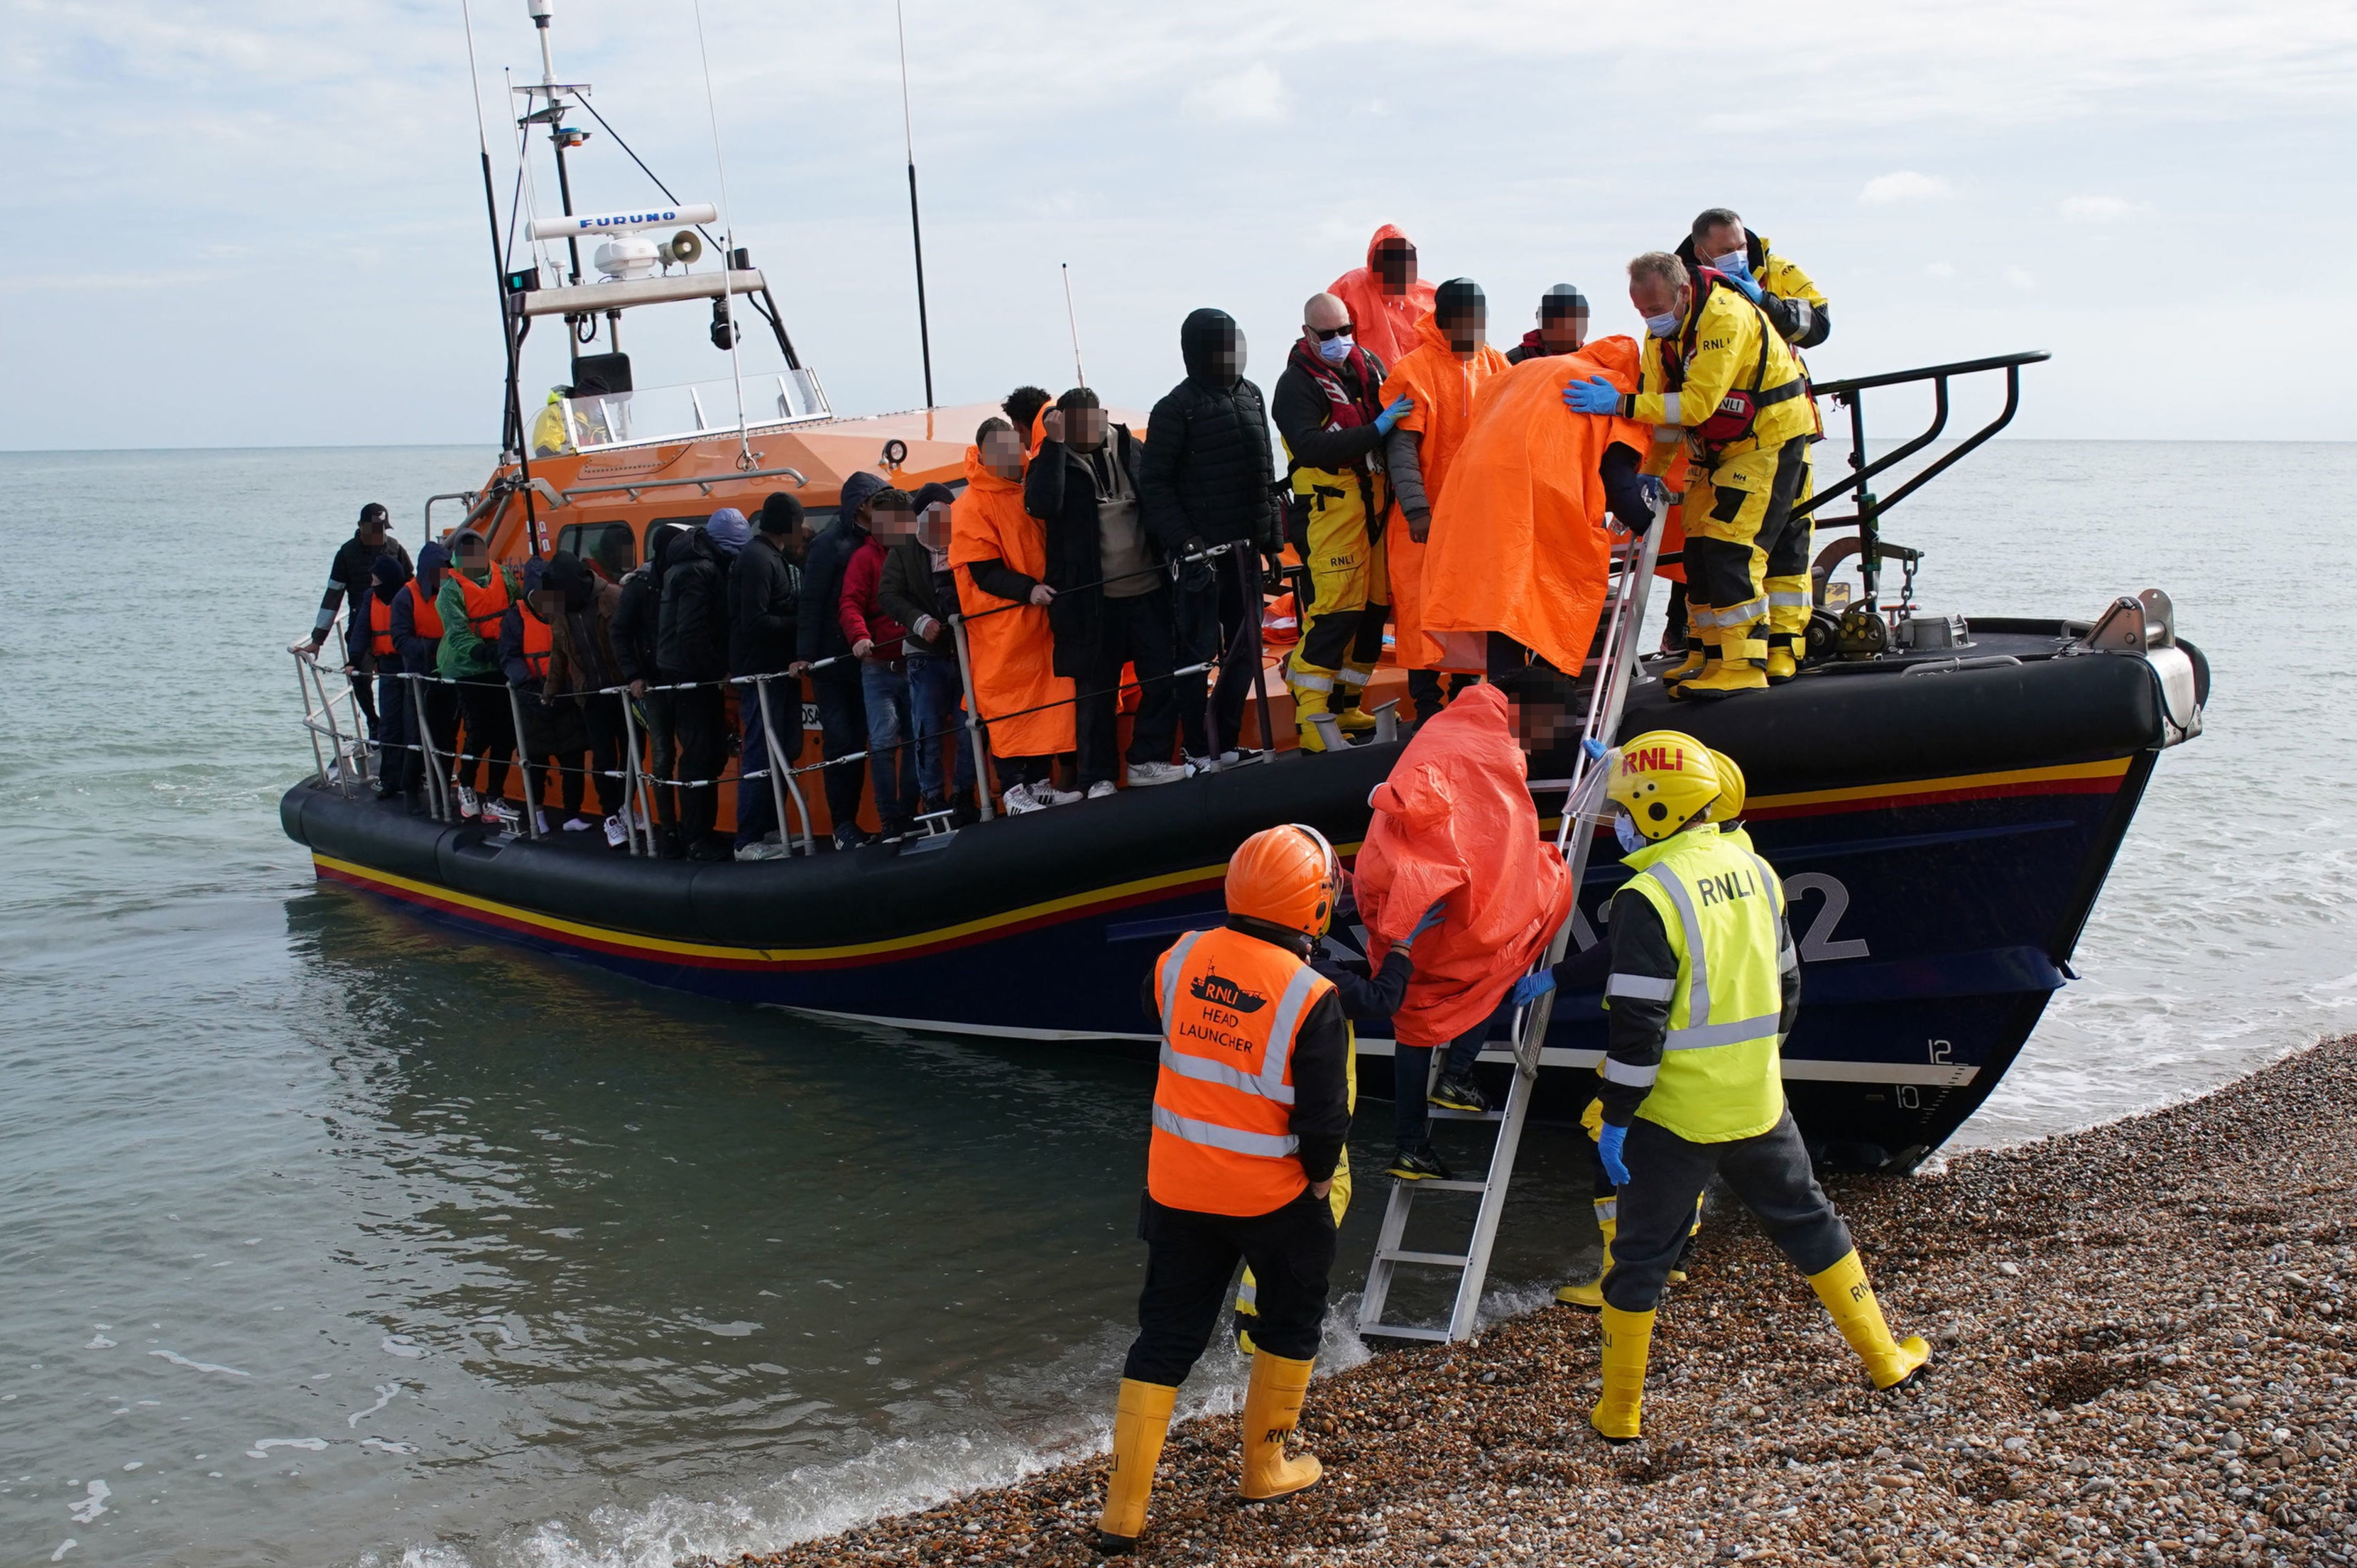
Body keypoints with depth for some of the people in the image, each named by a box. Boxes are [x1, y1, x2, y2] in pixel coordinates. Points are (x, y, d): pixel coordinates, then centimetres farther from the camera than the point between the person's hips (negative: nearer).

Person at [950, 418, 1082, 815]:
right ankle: (1013, 791, 0)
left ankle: (1041, 783, 16)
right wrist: (1027, 589, -24)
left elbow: (1044, 548, 23)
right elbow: (984, 572, -16)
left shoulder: (1025, 496, 11)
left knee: (1046, 700, 9)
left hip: (1037, 619, 7)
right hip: (999, 626, -7)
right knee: (1007, 707, -5)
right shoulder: (971, 507, -10)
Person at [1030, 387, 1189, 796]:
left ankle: (1148, 761, 17)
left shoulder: (1131, 450, 8)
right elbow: (1042, 505, -21)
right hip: (1092, 601, -3)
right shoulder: (1054, 462, -1)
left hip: (1148, 591, 3)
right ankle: (1097, 779, 13)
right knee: (1097, 691, 3)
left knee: (1165, 678, 3)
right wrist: (1054, 444, -19)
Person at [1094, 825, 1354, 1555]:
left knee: (1165, 1339, 12)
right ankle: (1265, 1466, 35)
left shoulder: (1180, 960, -8)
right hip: (1272, 1195, -4)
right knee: (1291, 1323, 23)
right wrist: (1319, 1178, 3)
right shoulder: (1311, 1000, -20)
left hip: (1178, 1188, 4)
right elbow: (1323, 1119, -15)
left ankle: (1122, 1512, 12)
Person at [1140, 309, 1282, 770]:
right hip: (1202, 549, -7)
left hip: (1244, 546, 7)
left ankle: (1228, 744, 19)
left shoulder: (1250, 396, 12)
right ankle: (1199, 752, 4)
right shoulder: (1177, 408, -8)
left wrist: (1272, 532, 14)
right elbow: (1153, 482, -10)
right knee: (1199, 649, -3)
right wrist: (1183, 540, -16)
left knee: (1245, 646, 10)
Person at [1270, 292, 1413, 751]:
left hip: (1376, 503, 8)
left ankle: (1344, 708, 22)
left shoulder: (1369, 365, 13)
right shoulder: (1296, 385, -8)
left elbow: (1396, 413, 26)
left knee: (1374, 607, 10)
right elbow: (1310, 447, -22)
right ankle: (1311, 721, -7)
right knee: (1336, 610, -13)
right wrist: (1376, 430, -27)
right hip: (1331, 510, -7)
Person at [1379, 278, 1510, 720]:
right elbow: (1400, 446, -13)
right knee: (1425, 605, -1)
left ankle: (1467, 690, 24)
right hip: (1430, 514, -5)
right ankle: (1427, 701, 10)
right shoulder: (1414, 371, -10)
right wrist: (1415, 509, -21)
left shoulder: (1495, 364, 5)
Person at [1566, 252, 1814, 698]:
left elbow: (1698, 404, -34)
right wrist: (1649, 474, -8)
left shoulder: (1725, 316, -27)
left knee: (1732, 547, -17)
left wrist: (1620, 404, -38)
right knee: (1700, 547, 4)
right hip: (1717, 447, 9)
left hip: (1770, 440, -8)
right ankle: (1716, 658, 11)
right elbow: (1662, 404, 0)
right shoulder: (1661, 331, -1)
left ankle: (1742, 668, -16)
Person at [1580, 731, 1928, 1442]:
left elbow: (1637, 1027, -20)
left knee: (1640, 1256, 7)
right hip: (1757, 1102, 6)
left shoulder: (1649, 897, -19)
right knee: (1808, 1222, 22)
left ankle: (1619, 1410, 15)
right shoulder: (1753, 870, 4)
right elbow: (1785, 987, 14)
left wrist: (1615, 1117, -12)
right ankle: (1885, 1357, 31)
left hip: (1674, 1116, -6)